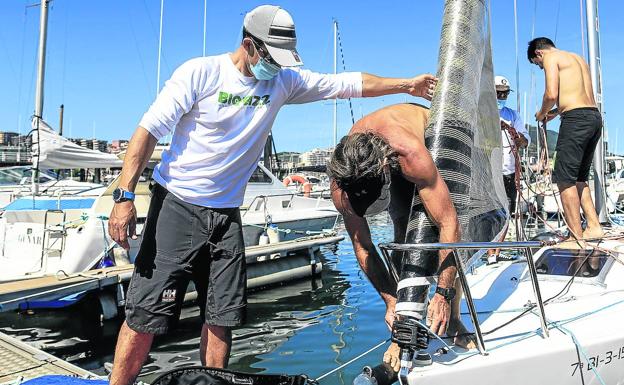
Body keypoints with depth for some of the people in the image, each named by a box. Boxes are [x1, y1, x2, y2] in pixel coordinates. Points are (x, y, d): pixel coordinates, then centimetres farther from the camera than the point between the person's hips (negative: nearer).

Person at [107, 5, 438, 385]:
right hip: (177, 206, -4)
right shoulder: (200, 72, -7)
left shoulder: (284, 81, 5)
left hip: (227, 214, 4)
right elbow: (149, 130, -8)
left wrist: (408, 84, 5)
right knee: (146, 315, -5)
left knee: (222, 318, 5)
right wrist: (125, 196, -14)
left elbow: (349, 83, 9)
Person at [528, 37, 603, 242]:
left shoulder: (550, 58, 1)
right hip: (595, 117, 9)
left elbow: (551, 94, -12)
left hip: (576, 118, -9)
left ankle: (576, 236, -8)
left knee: (565, 179, -6)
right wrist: (555, 112, 31)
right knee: (579, 177, 17)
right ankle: (594, 226, 13)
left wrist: (542, 113, 7)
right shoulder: (578, 58, 26)